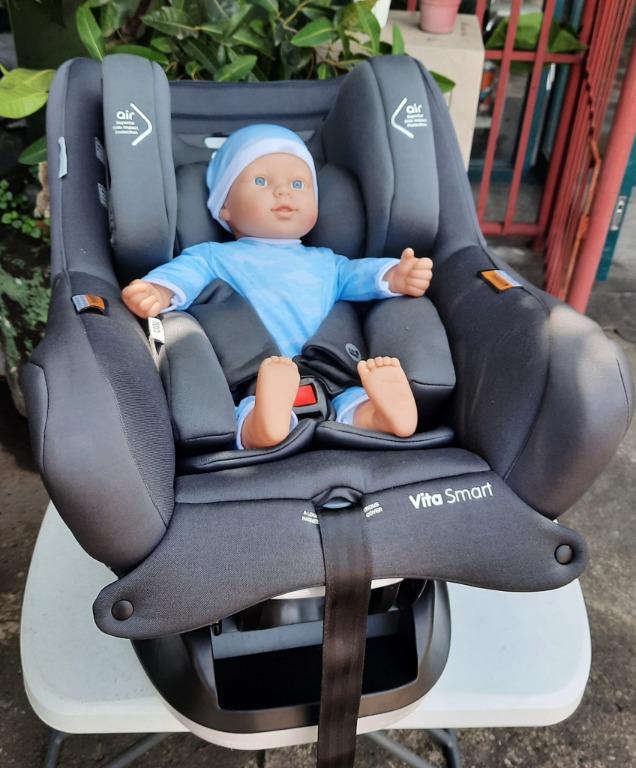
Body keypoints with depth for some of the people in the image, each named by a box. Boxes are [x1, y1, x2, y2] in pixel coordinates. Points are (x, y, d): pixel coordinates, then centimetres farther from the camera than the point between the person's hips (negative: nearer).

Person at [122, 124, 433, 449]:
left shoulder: (325, 261, 32)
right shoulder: (214, 257, 22)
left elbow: (359, 273, 16)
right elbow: (182, 274, 3)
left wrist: (397, 277, -8)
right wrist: (157, 293, -22)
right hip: (246, 391, -2)